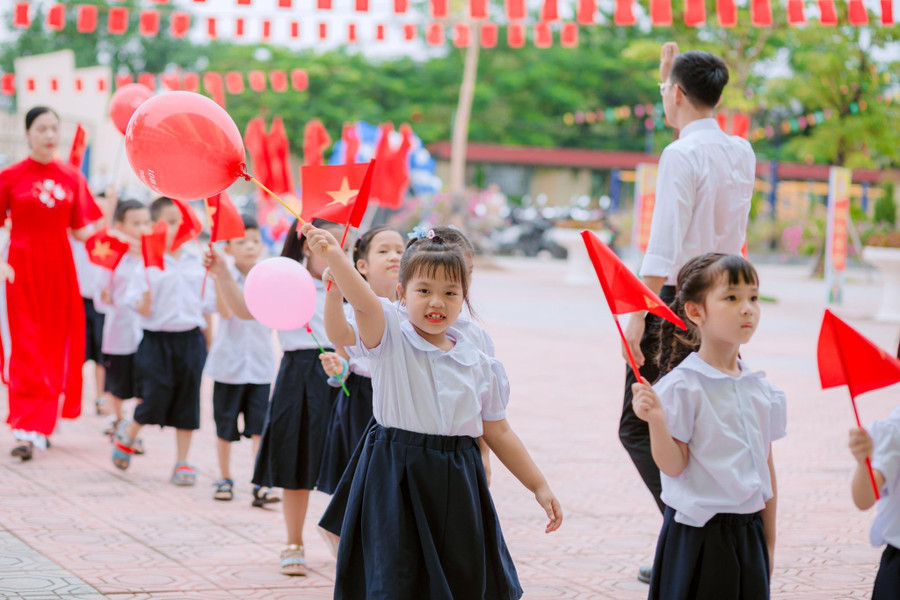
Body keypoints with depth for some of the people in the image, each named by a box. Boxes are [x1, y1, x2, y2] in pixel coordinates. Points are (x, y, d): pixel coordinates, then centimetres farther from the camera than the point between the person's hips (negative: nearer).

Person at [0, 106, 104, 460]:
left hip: (59, 269, 3)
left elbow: (81, 232, 8)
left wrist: (109, 214, -8)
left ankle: (44, 423, 20)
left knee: (57, 344, 6)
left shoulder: (71, 178, 7)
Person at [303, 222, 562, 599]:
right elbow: (363, 302, -24)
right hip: (397, 480, -4)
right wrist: (333, 256, -43)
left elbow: (498, 433, 13)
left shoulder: (478, 365, 6)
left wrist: (539, 487, 14)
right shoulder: (390, 341, -4)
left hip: (456, 484, 4)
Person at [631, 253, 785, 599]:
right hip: (698, 535, -5)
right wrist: (656, 421, -29)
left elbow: (766, 468, 13)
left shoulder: (761, 389, 7)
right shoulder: (682, 386, -10)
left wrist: (769, 542, 15)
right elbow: (673, 466, -11)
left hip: (748, 532, 5)